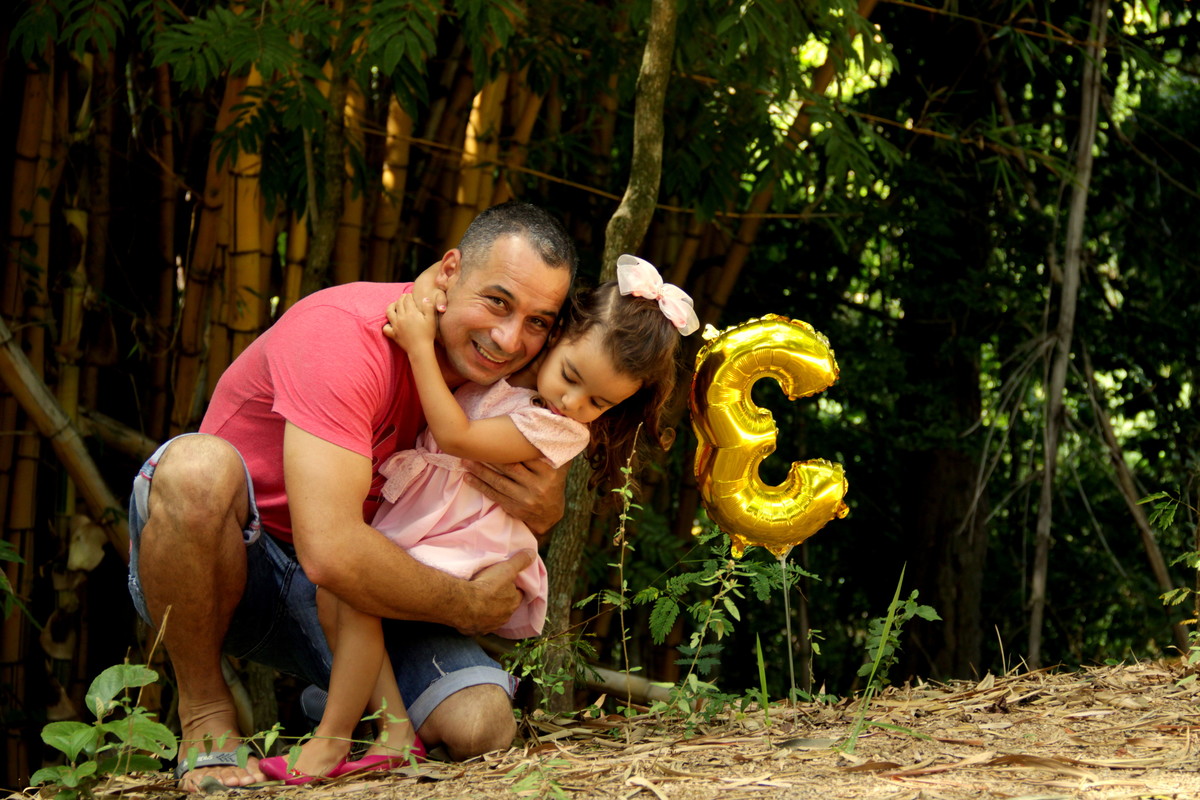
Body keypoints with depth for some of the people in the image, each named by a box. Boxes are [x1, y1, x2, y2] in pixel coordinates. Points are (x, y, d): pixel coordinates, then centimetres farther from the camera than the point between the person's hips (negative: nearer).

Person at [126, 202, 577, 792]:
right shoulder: (344, 334, -27)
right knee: (199, 466, -39)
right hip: (233, 568, -5)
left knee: (481, 728, -19)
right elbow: (331, 551, -37)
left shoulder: (500, 367, -4)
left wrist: (544, 510, -17)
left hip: (358, 591, 5)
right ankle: (205, 712, -17)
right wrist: (465, 606, -22)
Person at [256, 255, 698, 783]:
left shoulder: (561, 429, -17)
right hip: (411, 517, 8)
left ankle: (331, 739, -13)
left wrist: (420, 347, -21)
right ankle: (394, 728, -12)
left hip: (462, 542, -8)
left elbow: (456, 437, -20)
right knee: (330, 584, -9)